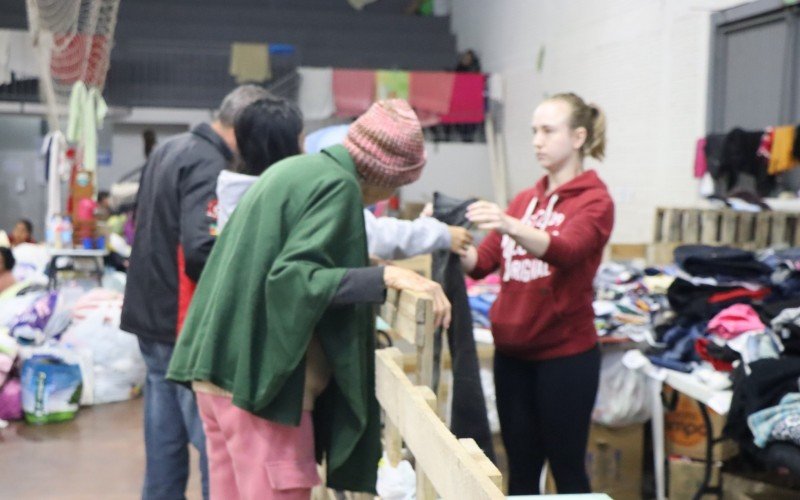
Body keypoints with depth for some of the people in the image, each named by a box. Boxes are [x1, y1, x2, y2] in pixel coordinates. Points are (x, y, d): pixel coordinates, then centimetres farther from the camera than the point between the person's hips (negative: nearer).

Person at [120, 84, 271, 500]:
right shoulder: (209, 166, -19)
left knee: (165, 439, 15)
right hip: (186, 325, -10)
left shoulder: (167, 151, 12)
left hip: (150, 316, 10)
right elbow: (201, 251, -28)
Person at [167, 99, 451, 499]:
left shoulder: (295, 169, 16)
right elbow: (292, 277, -23)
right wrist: (387, 276, -26)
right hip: (260, 376, -9)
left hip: (227, 366, 9)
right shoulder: (338, 186, -12)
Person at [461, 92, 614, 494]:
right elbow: (481, 264, 7)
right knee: (520, 469, 12)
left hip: (565, 354, -5)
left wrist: (509, 226, -43)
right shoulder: (524, 200, 12)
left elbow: (564, 250, -26)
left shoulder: (594, 200, -6)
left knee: (566, 468, 6)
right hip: (512, 351, 6)